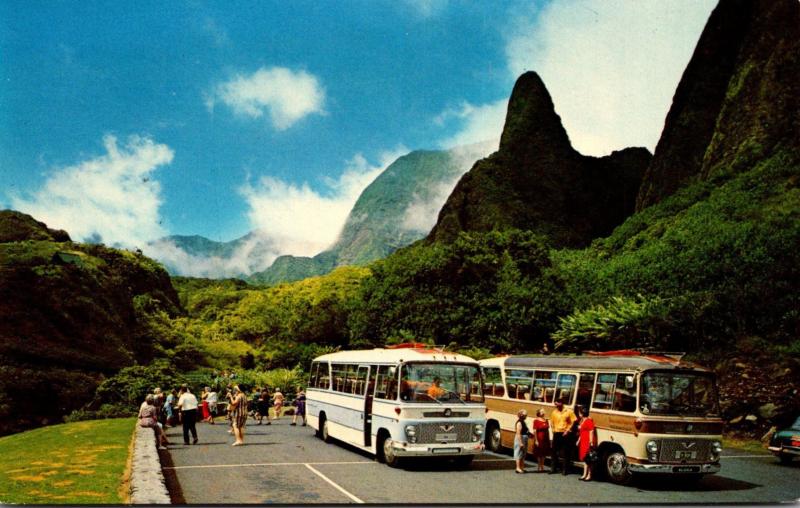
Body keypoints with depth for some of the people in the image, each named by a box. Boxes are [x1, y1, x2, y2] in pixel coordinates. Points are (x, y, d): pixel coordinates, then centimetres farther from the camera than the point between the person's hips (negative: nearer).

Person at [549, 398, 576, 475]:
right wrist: (554, 429, -2)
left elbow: (573, 422, -4)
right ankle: (553, 468, 14)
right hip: (557, 433, 3)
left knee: (565, 452, 2)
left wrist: (567, 430, -11)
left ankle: (565, 469, 9)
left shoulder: (569, 411, -5)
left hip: (566, 434, -3)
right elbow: (552, 422, 14)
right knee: (554, 451, 5)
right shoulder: (554, 412, 6)